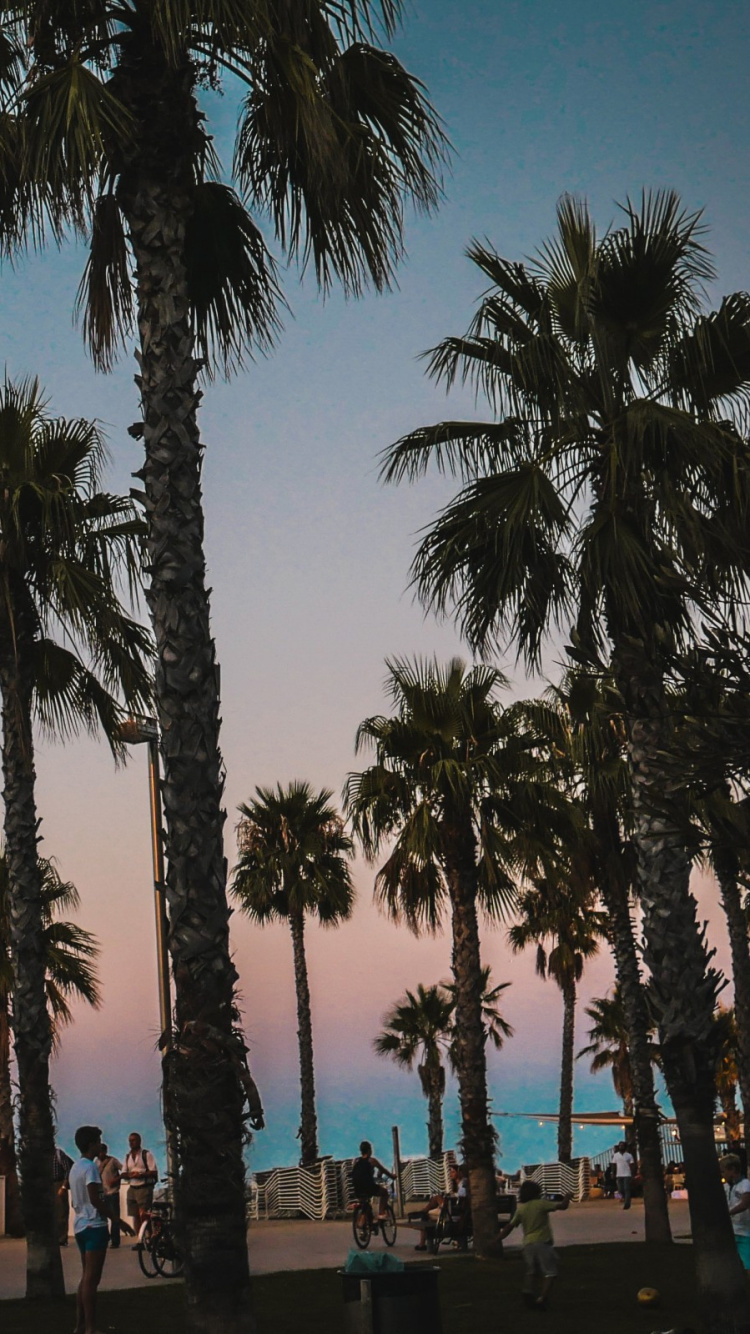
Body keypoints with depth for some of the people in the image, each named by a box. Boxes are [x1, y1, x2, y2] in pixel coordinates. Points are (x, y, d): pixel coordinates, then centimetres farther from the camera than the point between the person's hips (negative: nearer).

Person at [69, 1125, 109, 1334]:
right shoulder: (90, 1167, -14)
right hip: (94, 1226, -9)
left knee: (86, 1277, 14)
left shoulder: (75, 1167, 15)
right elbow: (95, 1199, -19)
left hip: (80, 1226, 9)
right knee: (92, 1279, -9)